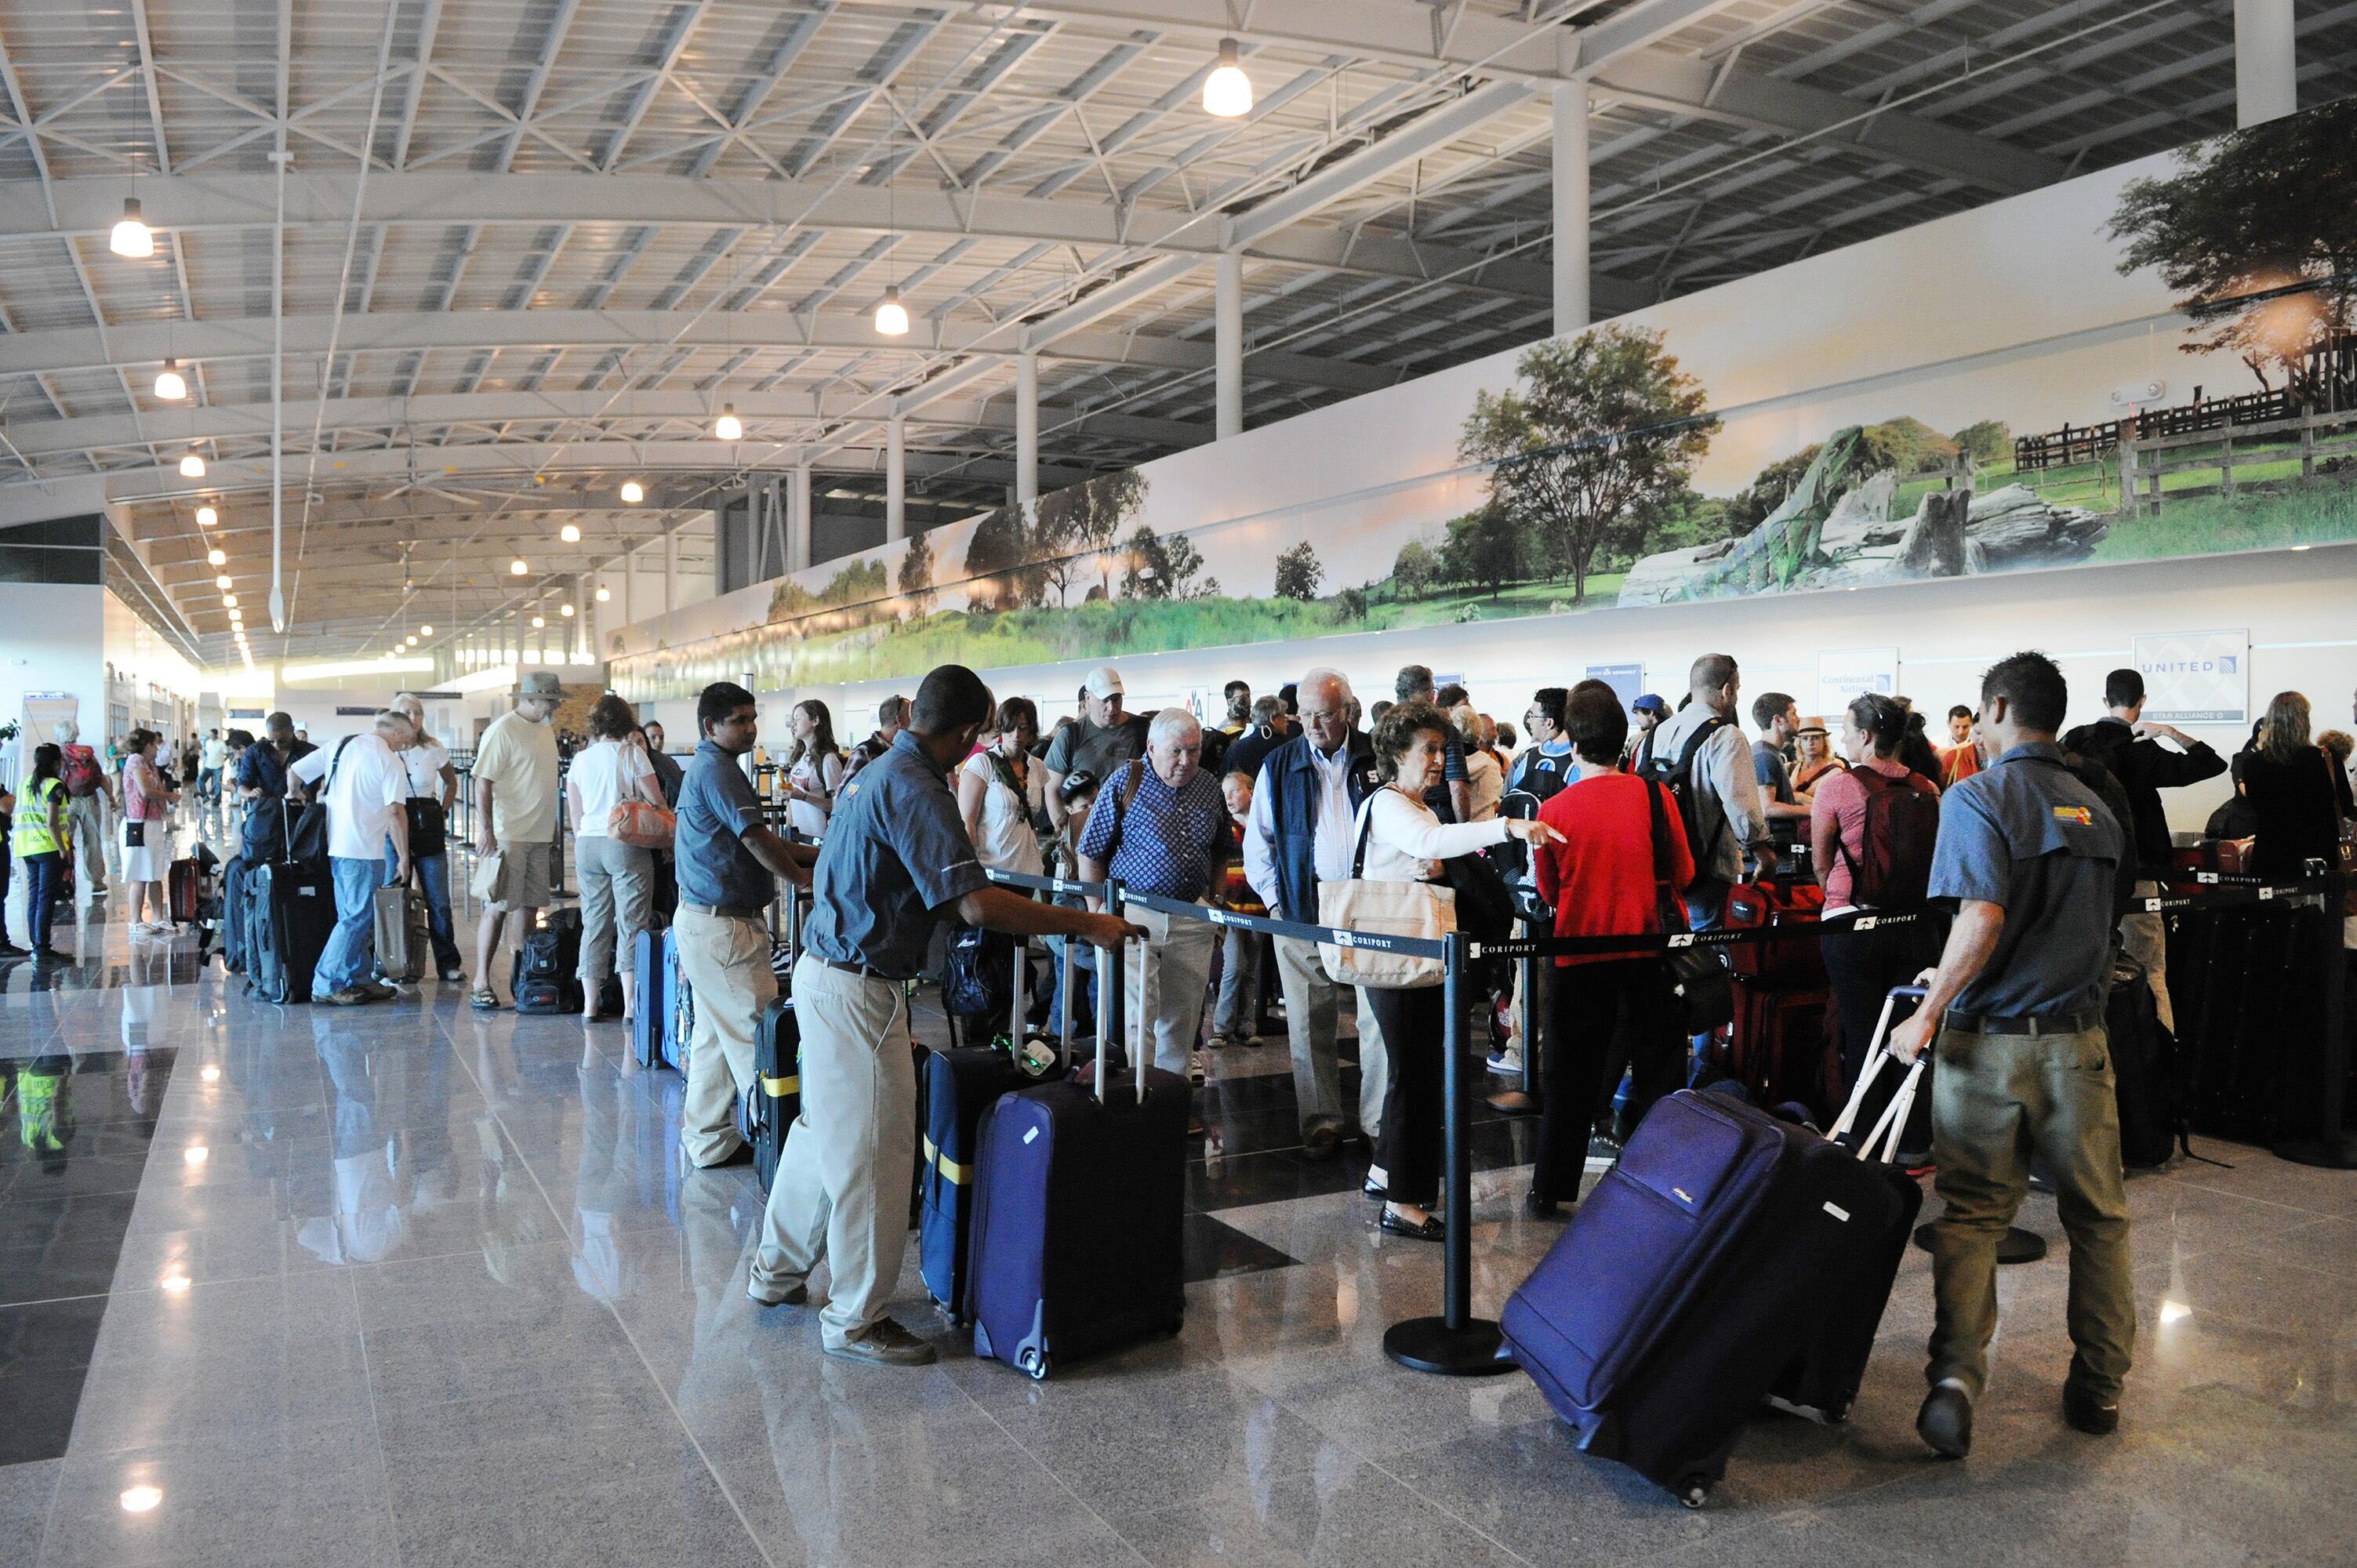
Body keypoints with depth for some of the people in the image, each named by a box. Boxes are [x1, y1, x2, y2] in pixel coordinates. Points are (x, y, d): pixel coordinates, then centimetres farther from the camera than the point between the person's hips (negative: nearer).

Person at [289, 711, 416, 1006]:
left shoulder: (339, 746, 12)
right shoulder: (390, 761, -8)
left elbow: (294, 772, 13)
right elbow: (395, 811, -14)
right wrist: (403, 857, -10)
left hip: (332, 845, 8)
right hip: (364, 850, -8)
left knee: (353, 916, 15)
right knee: (357, 919, -3)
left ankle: (361, 980, 20)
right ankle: (326, 986, -3)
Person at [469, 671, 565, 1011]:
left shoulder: (546, 730, 15)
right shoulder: (502, 730, -11)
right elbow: (483, 782, -14)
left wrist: (553, 830, 22)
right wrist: (486, 830, -20)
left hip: (538, 835, 8)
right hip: (507, 835, -8)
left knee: (529, 905, 11)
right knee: (497, 907, -7)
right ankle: (481, 981, -3)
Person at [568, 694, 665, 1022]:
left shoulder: (580, 758, 8)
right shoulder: (632, 753, -6)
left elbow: (575, 815, 12)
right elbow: (656, 801, -5)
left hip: (588, 844, 5)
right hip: (626, 844, -5)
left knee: (594, 923, 10)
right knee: (631, 923, 0)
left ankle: (589, 1005, 13)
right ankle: (631, 1006, -2)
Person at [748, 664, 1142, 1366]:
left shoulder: (878, 771, 10)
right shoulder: (915, 789, -21)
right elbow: (977, 905, -28)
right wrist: (1086, 925, -22)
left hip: (824, 971, 10)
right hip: (858, 990, -10)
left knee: (824, 1129, 23)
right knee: (871, 1150, 1)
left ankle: (777, 1269, 38)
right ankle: (855, 1319, 13)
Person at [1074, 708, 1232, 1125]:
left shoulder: (1209, 787, 7)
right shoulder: (1123, 783, -7)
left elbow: (1219, 854, 19)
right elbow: (1090, 854, -4)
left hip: (1192, 919, 4)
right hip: (1133, 914, -4)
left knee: (1182, 1019, 10)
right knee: (1136, 1016, -5)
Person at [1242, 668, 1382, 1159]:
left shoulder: (1377, 758, 4)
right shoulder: (1279, 766, 7)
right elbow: (1256, 841, 11)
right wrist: (1274, 898, 2)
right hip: (1302, 911, 1)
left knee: (1380, 1017, -1)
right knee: (1310, 1024, 4)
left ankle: (1378, 1120, 10)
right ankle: (1321, 1121, 15)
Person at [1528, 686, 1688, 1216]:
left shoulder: (1554, 809, -9)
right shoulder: (1654, 795, -8)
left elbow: (1547, 893, 4)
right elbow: (1682, 874, 4)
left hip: (1580, 956, 0)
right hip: (1645, 951, 0)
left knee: (1571, 1074, 9)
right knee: (1655, 1071, 12)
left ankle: (1551, 1188, 15)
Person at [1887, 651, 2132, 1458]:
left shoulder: (1978, 795, -10)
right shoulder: (2096, 810, 10)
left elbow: (1983, 918, -23)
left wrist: (1930, 1013, -13)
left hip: (1990, 1039, -4)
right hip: (2078, 1039, 4)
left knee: (1972, 1213, 5)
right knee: (2097, 1215, 15)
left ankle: (1956, 1374, -7)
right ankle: (2099, 1386, 23)